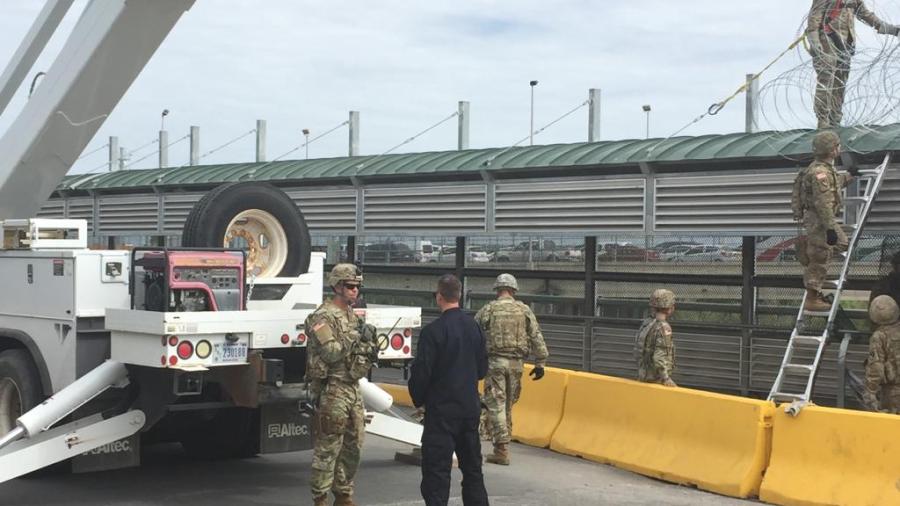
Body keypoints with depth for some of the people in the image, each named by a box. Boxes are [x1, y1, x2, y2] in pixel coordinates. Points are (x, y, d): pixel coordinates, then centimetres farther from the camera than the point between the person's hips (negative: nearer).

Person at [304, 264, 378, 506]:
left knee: (352, 447, 13)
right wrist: (357, 338, -21)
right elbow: (331, 352, -22)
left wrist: (369, 352, 7)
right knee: (327, 449, -5)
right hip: (332, 390, -9)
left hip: (353, 388, 9)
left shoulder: (352, 316, 16)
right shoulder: (323, 317, -11)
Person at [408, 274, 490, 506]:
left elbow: (421, 372, -14)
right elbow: (482, 368, 11)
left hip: (441, 409, -6)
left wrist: (418, 399, 2)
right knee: (472, 466, 17)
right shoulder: (474, 327, 3)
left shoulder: (433, 331, -17)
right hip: (470, 407, 6)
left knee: (437, 470, -2)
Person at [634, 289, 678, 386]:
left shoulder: (646, 324, 8)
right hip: (656, 379, -9)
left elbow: (638, 354, 12)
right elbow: (659, 357, -23)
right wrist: (666, 379, -19)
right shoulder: (663, 328, -17)